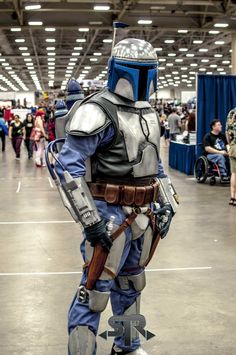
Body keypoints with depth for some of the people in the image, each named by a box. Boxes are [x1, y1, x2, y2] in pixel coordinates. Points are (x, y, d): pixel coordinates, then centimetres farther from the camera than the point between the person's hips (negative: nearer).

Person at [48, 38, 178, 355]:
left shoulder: (149, 114, 12)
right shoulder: (97, 112, -15)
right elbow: (68, 168, -20)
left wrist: (166, 204, 15)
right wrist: (91, 221, -22)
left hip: (143, 215, 8)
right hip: (109, 214, -8)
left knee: (131, 282, 21)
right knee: (96, 290, -4)